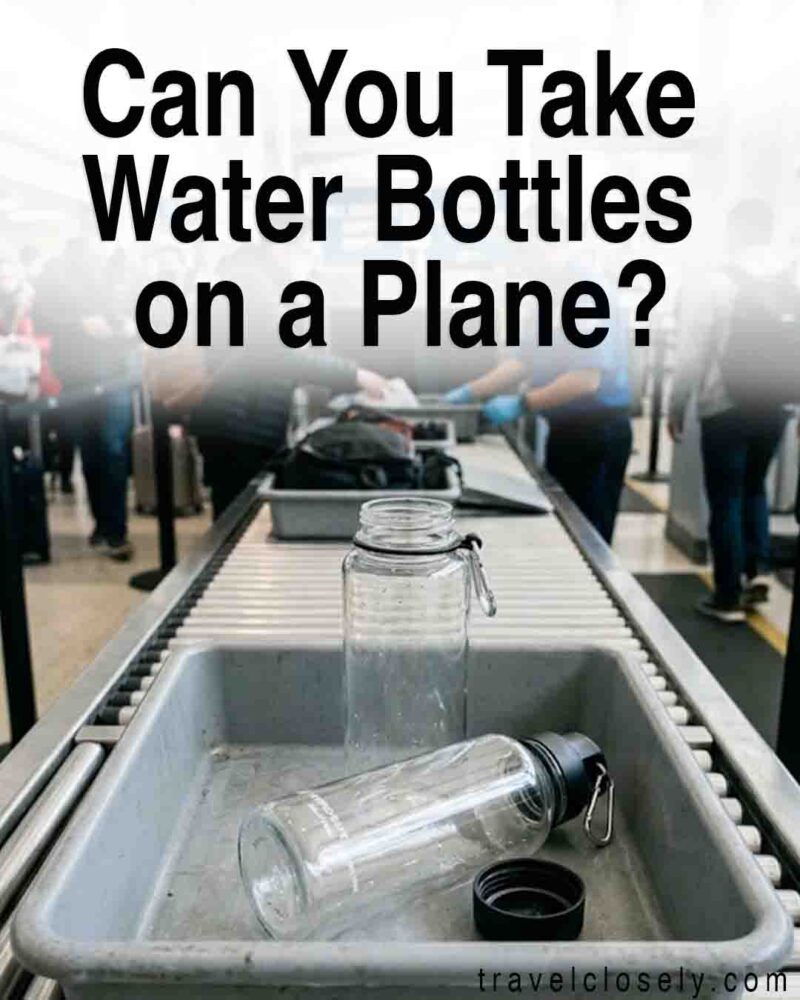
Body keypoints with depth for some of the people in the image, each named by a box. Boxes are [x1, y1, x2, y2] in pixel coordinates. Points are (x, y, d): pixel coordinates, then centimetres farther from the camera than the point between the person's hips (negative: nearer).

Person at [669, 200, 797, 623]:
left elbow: (692, 356, -9)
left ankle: (728, 597, 11)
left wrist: (677, 407, 2)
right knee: (753, 487, 24)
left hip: (725, 410, -4)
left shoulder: (714, 286, -10)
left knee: (726, 500, 6)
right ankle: (756, 570, 17)